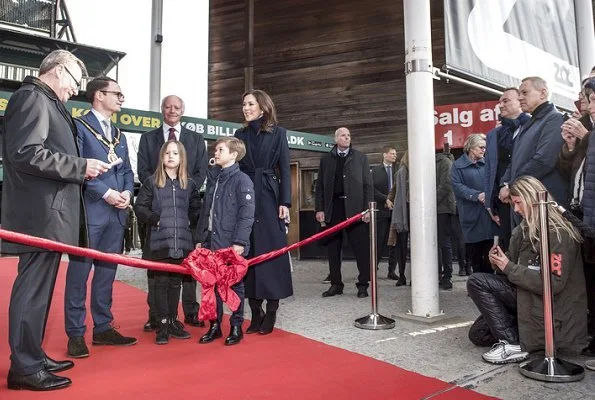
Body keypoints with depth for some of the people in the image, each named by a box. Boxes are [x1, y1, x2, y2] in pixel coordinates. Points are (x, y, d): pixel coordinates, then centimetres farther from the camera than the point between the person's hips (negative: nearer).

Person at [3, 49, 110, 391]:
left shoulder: (46, 102, 21)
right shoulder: (32, 97, -10)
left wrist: (80, 170, 12)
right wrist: (80, 167, -16)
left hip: (48, 213, 11)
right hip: (40, 214, -10)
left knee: (39, 287, 15)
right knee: (33, 287, -4)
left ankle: (33, 357, 26)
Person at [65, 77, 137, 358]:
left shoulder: (119, 135, 21)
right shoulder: (79, 126, -2)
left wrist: (127, 192, -1)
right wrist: (105, 192, -16)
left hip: (117, 213, 7)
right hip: (89, 210, -7)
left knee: (107, 271, 11)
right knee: (79, 271, -2)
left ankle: (103, 328, 20)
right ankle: (75, 334, 6)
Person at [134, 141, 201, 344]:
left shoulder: (190, 184, 10)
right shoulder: (151, 182, 3)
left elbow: (196, 210, 13)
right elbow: (139, 207, -1)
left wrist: (190, 222, -2)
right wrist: (156, 219, -11)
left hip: (182, 242, 2)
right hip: (159, 242, -2)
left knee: (176, 282, 10)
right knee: (161, 282, 1)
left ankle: (173, 321, 21)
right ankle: (163, 324, 9)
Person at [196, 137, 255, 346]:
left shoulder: (242, 180, -8)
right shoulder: (213, 178, 14)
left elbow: (247, 214, -14)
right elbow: (205, 211, 16)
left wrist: (240, 241, -19)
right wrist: (201, 238, 13)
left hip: (232, 243, -6)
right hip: (211, 241, 7)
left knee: (234, 284, 5)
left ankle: (236, 327, 17)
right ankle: (214, 325, 23)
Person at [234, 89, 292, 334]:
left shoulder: (278, 133, 5)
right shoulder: (240, 135, 13)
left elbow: (285, 169, 0)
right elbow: (235, 169, 9)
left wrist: (285, 202, -9)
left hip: (269, 198, -3)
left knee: (271, 252, -2)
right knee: (249, 254, 2)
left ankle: (271, 313, 6)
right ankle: (255, 312, 11)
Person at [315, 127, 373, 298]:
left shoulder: (360, 157, 9)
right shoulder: (326, 159, 12)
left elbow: (368, 185, 5)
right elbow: (320, 186, 10)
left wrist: (368, 208, -4)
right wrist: (319, 209, 1)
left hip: (354, 208, -2)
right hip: (333, 207, 2)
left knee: (361, 248, -2)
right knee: (333, 248, 6)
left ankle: (363, 284, 7)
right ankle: (336, 284, 16)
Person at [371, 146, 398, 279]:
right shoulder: (376, 171, 5)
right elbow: (373, 189, -4)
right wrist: (386, 199, -12)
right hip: (381, 209, -2)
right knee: (379, 241, 0)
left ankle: (392, 271, 11)